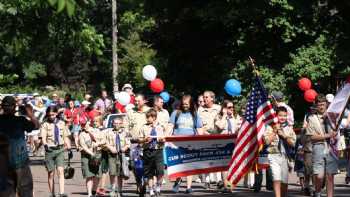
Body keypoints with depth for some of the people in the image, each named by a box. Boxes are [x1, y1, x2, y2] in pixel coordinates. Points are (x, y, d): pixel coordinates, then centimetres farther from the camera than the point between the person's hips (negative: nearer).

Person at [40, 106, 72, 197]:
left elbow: (66, 137, 15)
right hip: (50, 150, -1)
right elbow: (43, 137, -12)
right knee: (51, 173, 5)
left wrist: (69, 149, 13)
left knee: (60, 171, -14)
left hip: (60, 149, 1)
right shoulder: (45, 125, 0)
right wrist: (45, 144, -32)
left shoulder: (61, 123, 9)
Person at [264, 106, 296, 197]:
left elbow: (293, 143, 4)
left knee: (284, 181, 6)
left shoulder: (289, 128, 10)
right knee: (277, 179, -15)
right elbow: (267, 141, -5)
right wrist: (275, 131, -9)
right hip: (274, 156, -3)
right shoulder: (270, 127, 3)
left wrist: (284, 136, -9)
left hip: (285, 156, 3)